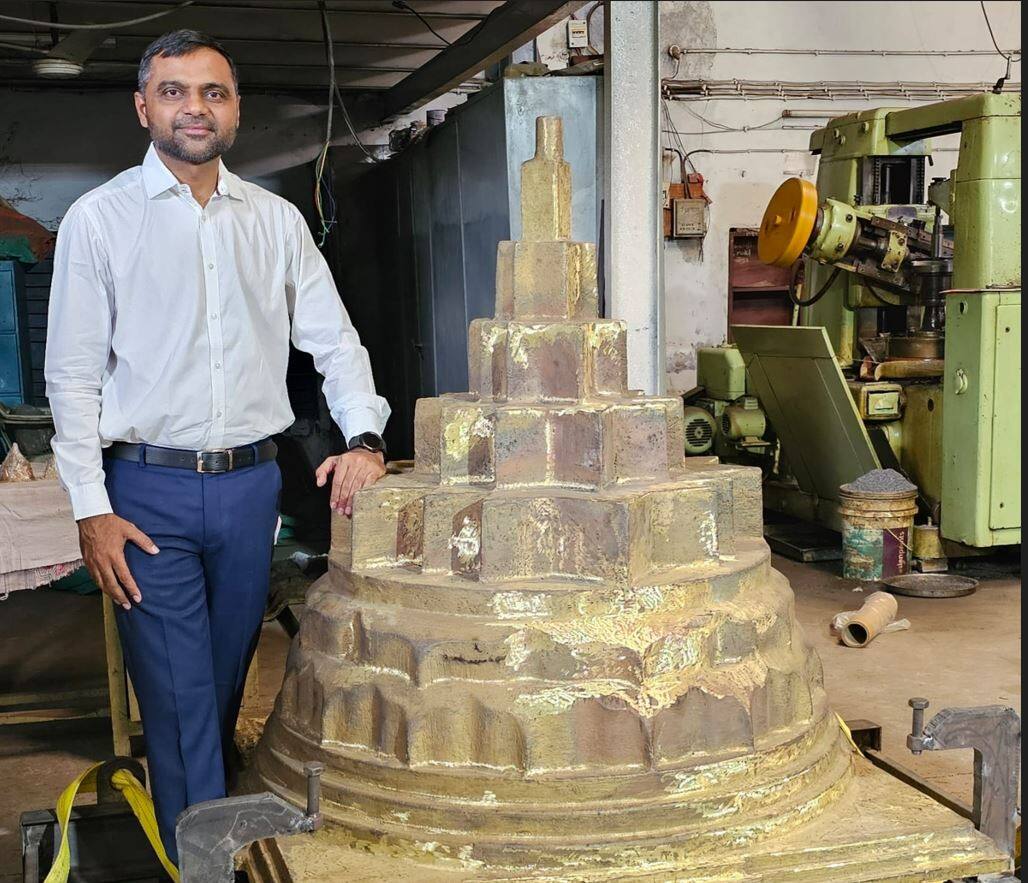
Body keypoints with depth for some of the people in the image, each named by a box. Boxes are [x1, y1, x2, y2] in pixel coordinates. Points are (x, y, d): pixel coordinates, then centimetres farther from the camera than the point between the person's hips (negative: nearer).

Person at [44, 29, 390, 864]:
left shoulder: (277, 220, 8)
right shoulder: (100, 218, -1)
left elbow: (333, 339, 10)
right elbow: (74, 373, -3)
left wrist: (364, 437, -7)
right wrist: (92, 509, -9)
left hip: (251, 485, 3)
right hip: (150, 490, -3)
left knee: (227, 685, 16)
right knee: (178, 697, 0)